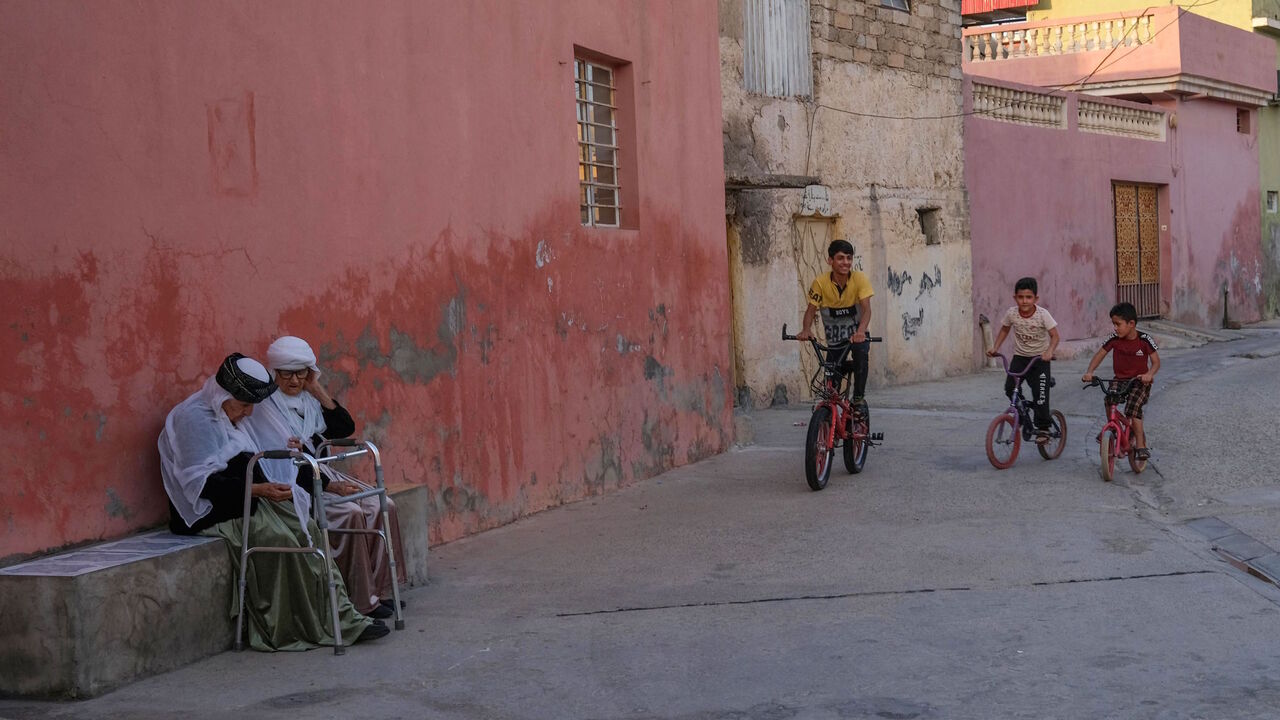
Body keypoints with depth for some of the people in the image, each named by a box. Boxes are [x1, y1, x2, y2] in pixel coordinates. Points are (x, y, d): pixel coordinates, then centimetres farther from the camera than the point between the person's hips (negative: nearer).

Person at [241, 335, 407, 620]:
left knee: (383, 506, -10)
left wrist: (318, 391, 2)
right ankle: (362, 603, -23)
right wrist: (331, 486, -21)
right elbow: (283, 461, -17)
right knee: (350, 513, -28)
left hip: (320, 473, 8)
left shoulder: (306, 399, 14)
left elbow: (346, 428, 9)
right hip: (292, 485, -8)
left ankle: (379, 590, -7)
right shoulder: (266, 407, -9)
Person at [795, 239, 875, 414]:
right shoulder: (821, 282, -17)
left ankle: (859, 398, -15)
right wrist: (806, 330, -37)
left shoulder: (859, 278, -19)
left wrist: (861, 331, -47)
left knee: (861, 355, -31)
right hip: (835, 338, 2)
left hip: (857, 333, -2)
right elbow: (811, 309, -16)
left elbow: (866, 309, -27)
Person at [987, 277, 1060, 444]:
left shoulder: (1043, 314, -18)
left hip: (1040, 358, -3)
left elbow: (1055, 336, -14)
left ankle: (1042, 428, 4)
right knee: (1010, 388, -16)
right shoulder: (1012, 314, -10)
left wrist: (1049, 351, -32)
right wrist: (995, 348, -1)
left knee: (1040, 393, -11)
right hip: (1020, 356, 3)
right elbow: (1004, 330, 9)